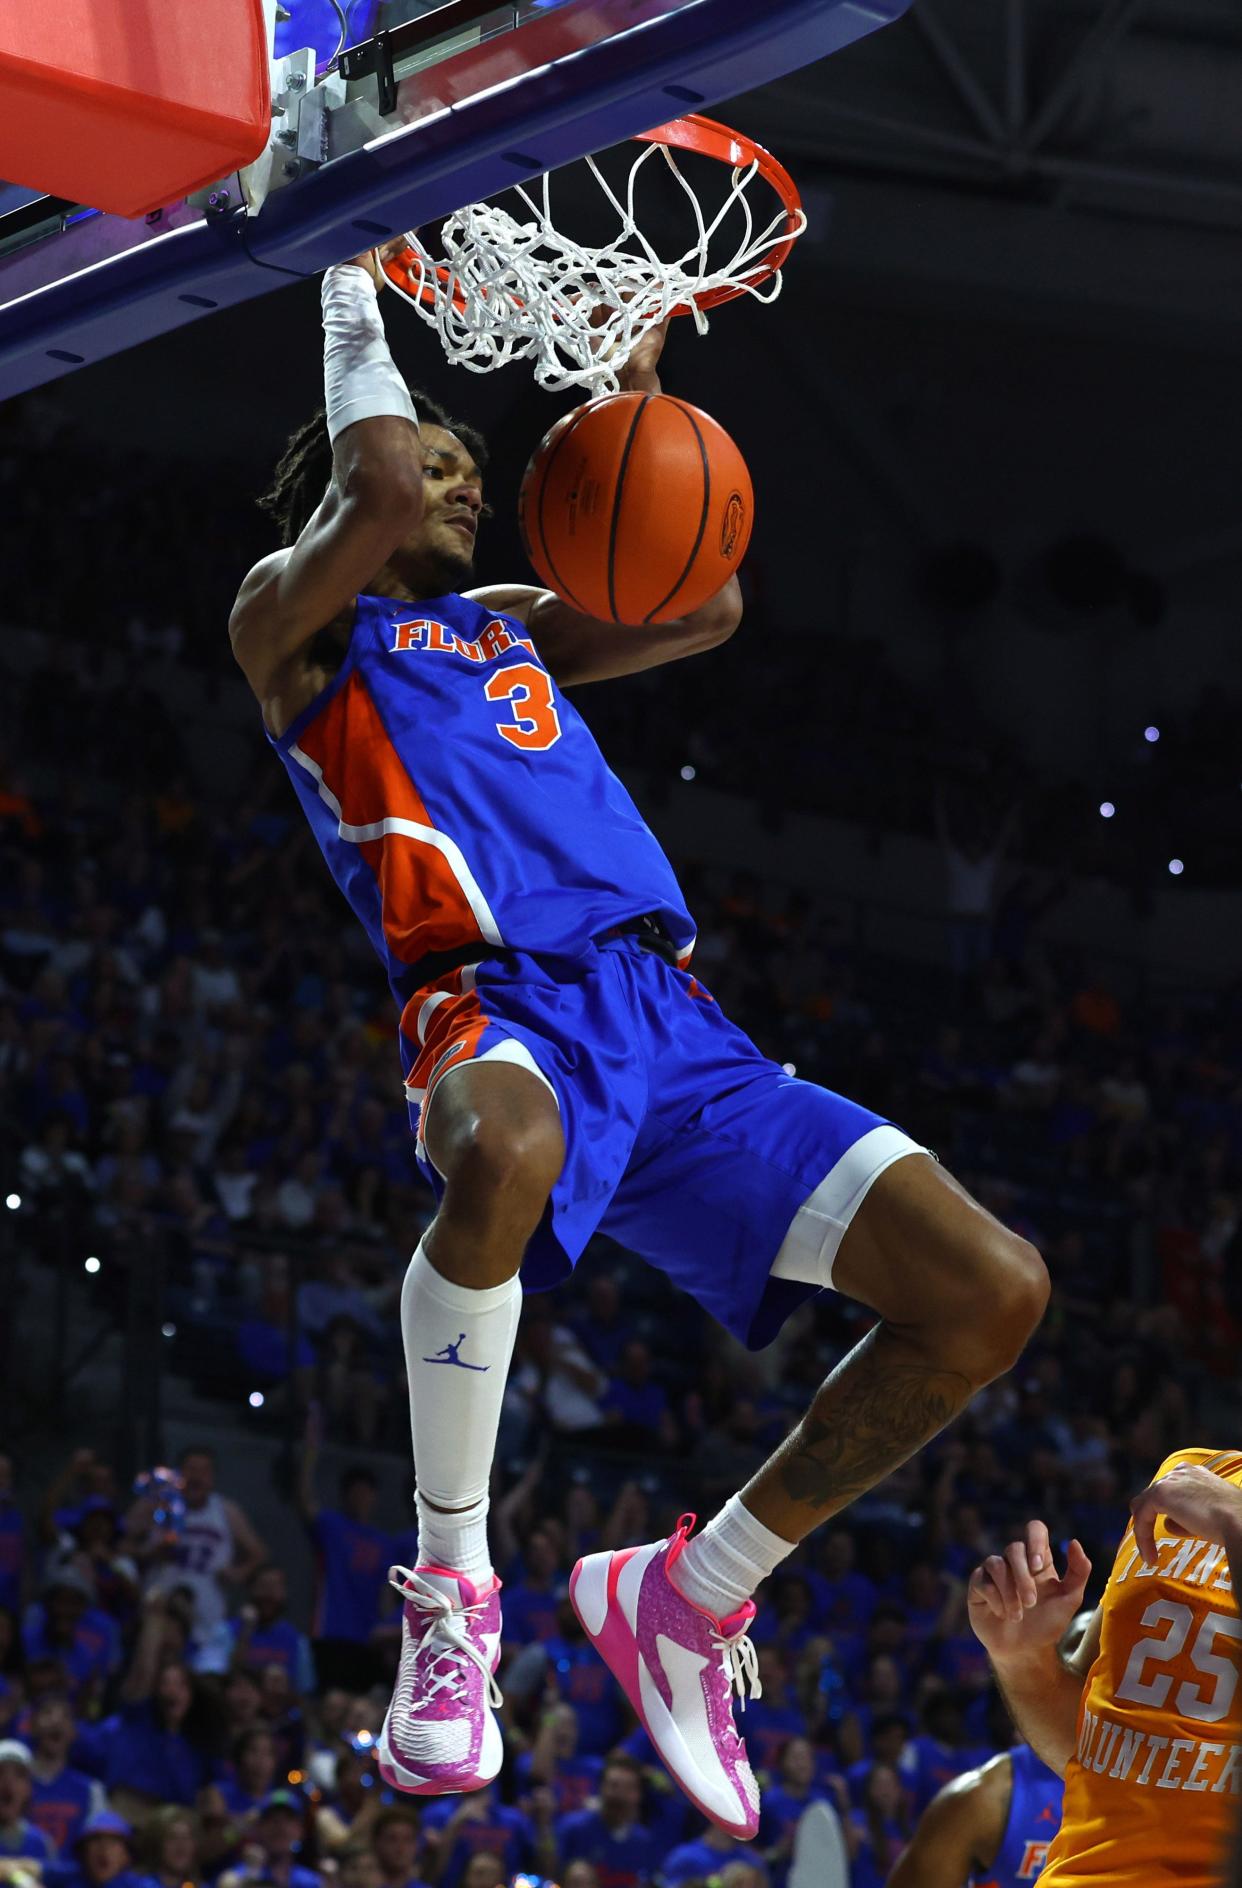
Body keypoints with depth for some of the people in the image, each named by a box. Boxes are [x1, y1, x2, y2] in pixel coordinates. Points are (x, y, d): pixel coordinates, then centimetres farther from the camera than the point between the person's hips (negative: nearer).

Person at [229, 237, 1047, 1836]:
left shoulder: (505, 624, 34)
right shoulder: (292, 615, 13)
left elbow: (708, 609, 27)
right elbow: (375, 482, -6)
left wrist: (637, 401, 27)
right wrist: (352, 279, 8)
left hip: (670, 1021, 7)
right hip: (500, 1002, -7)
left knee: (991, 1289, -7)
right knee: (502, 1152, -47)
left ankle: (688, 1596, 6)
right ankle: (449, 1588, -25)